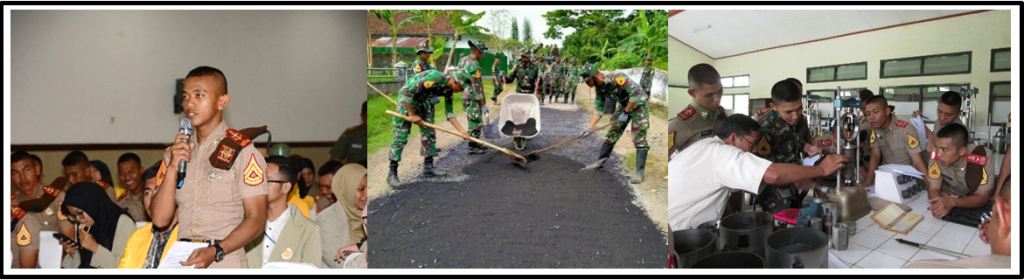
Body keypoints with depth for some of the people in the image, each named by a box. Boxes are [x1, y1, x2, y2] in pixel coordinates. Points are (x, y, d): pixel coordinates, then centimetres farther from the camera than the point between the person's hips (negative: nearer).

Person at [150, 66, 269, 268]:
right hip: (182, 262, 4)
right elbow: (160, 219, 6)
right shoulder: (176, 152, 14)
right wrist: (173, 168, -4)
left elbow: (256, 219, -8)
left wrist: (215, 252, -19)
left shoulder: (242, 151, -3)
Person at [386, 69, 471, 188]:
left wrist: (462, 131, -4)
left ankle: (428, 167, 16)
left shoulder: (449, 89, -5)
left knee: (429, 134, 7)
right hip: (406, 100, -9)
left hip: (422, 102, 9)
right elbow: (406, 92, -31)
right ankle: (392, 173, -5)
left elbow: (449, 112, 4)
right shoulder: (435, 78, -32)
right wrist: (412, 114, -23)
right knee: (401, 137, -9)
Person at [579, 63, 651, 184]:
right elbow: (599, 109, 2)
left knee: (639, 139, -11)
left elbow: (636, 92, -29)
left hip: (638, 103, -8)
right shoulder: (599, 88, -4)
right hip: (624, 105, 8)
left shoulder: (616, 78, -29)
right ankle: (600, 161, 23)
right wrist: (590, 127, -6)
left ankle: (639, 172, -8)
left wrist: (626, 113, -22)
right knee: (611, 134, 9)